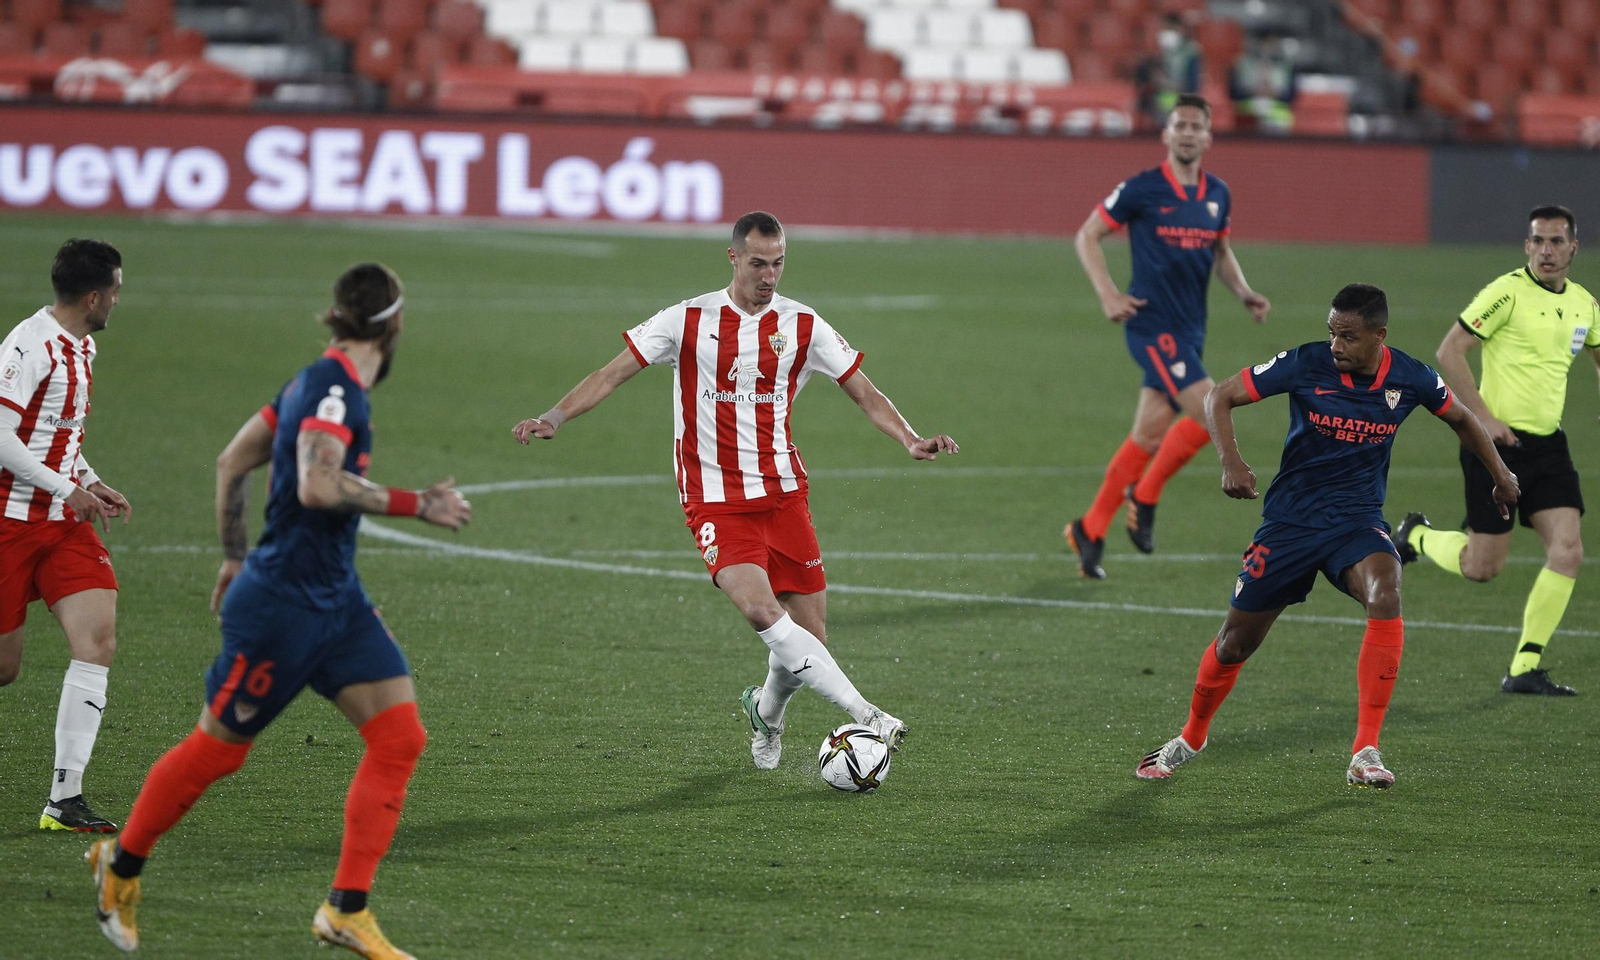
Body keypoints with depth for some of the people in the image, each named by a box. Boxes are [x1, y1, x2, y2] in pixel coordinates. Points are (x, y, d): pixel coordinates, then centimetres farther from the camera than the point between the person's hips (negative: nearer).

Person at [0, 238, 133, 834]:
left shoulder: (82, 347, 13)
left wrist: (92, 484, 11)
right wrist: (69, 488, -17)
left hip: (66, 523, 8)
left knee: (98, 639, -11)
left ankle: (65, 798, -11)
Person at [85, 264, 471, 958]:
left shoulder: (319, 382, 11)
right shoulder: (333, 387, -18)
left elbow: (232, 463, 19)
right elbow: (317, 485, -32)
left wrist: (234, 556, 26)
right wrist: (416, 505, -27)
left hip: (334, 600, 9)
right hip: (282, 603, -9)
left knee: (400, 737, -3)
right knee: (219, 747, 5)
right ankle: (121, 863, 28)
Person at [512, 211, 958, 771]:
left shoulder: (802, 326, 4)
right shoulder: (689, 321, -1)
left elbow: (865, 394, 8)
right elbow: (612, 375, 1)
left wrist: (911, 441, -8)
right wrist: (552, 420, -11)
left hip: (782, 493, 3)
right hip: (715, 500, -3)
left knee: (810, 634, 0)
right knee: (761, 608, -26)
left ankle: (766, 712, 33)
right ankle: (864, 716, -30)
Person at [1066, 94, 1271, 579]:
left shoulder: (1217, 195, 9)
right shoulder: (1140, 190, -8)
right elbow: (1088, 236, 0)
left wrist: (1244, 293, 7)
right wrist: (1108, 294, -12)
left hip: (1189, 331, 6)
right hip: (1153, 325, -6)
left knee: (1149, 436, 8)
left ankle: (1090, 531, 19)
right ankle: (1145, 497, 1)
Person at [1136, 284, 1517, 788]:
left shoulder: (1410, 378, -8)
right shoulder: (1305, 364, -15)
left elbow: (1461, 418, 14)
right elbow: (1219, 397, -8)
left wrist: (1499, 473, 21)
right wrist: (1231, 462, -23)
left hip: (1358, 519, 0)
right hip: (1290, 516, 0)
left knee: (1385, 596, -32)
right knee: (1236, 640, 4)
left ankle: (1365, 754, -29)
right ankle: (1190, 739, 35)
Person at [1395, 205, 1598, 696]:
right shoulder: (1507, 293, -13)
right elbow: (1449, 352, -14)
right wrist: (1484, 417, -18)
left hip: (1548, 442, 6)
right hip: (1498, 442, -6)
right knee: (1482, 568, -1)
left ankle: (1525, 669, -2)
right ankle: (1416, 535, 32)